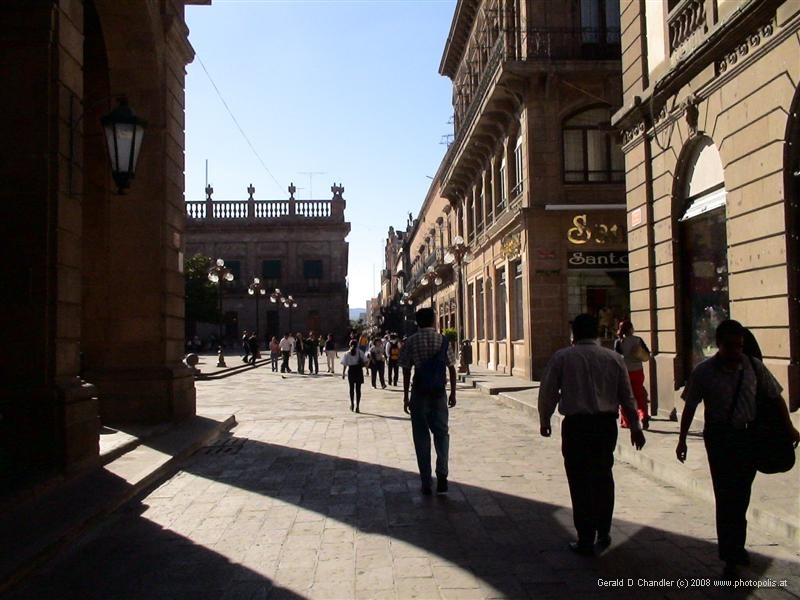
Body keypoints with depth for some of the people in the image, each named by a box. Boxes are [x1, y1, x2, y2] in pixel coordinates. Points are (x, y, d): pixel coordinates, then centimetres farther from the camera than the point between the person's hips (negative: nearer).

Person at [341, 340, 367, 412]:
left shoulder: (347, 354, -4)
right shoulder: (360, 352, -4)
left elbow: (345, 365, -7)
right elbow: (365, 362, -5)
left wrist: (343, 373, 0)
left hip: (350, 371, 1)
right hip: (359, 371, -1)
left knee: (351, 388, 16)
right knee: (358, 389, 3)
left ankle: (352, 404, 25)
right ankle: (357, 406, -2)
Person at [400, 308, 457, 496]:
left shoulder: (411, 342, -4)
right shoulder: (443, 341, 0)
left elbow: (406, 371, -3)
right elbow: (451, 369, 2)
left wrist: (406, 397, 4)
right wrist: (453, 393, 12)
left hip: (419, 394, -1)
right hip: (439, 393, 1)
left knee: (421, 438, 8)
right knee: (441, 433, 16)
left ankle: (426, 484, 11)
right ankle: (442, 473, -3)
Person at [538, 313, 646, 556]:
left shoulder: (562, 357, -3)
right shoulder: (614, 358, 4)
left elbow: (547, 392, 0)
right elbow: (627, 396, 8)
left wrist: (544, 421, 15)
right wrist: (635, 427, 17)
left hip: (576, 425, -3)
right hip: (606, 424, 3)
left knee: (580, 482, 4)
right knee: (603, 478, 19)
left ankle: (586, 541, 10)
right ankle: (603, 533, 27)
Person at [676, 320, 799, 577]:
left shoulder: (753, 366, -4)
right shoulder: (704, 372, -10)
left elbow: (775, 397, 10)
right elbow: (690, 407, -1)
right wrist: (682, 440, 1)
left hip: (748, 436, 3)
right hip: (719, 437, -3)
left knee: (741, 496, 15)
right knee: (726, 497, -4)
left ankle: (736, 546, 33)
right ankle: (731, 557, 7)